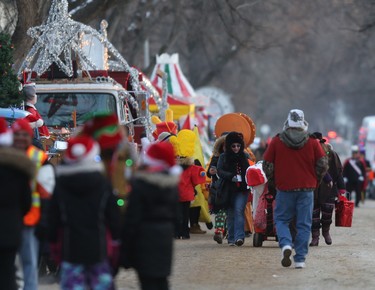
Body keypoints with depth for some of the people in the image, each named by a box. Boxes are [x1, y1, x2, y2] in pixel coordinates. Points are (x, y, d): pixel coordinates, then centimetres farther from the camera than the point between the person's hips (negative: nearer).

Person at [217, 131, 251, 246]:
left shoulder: (245, 157, 8)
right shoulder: (223, 157, 5)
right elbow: (219, 171, -4)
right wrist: (231, 177, -21)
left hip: (242, 189, -1)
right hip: (228, 189, 1)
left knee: (239, 210, -16)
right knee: (230, 214, 6)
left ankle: (239, 236, -21)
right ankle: (231, 239, 14)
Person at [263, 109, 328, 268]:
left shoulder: (276, 141, -1)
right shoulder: (312, 142, 0)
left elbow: (267, 165, 1)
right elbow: (323, 164, -1)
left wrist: (273, 183, 16)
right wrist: (315, 181, 14)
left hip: (284, 189, -1)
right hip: (306, 189, 1)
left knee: (281, 220, 12)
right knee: (304, 224, 6)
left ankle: (285, 244, -15)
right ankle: (300, 259, 3)